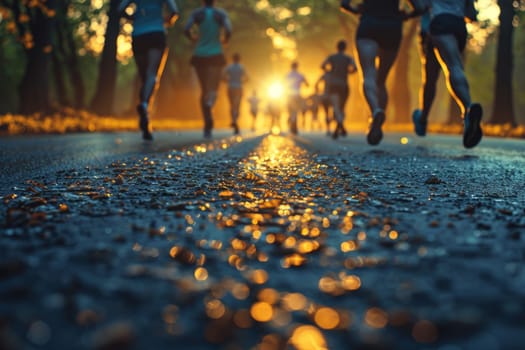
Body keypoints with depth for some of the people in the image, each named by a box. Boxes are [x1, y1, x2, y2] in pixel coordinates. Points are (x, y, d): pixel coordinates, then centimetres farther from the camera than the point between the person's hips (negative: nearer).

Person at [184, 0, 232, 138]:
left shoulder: (196, 13, 2)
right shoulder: (221, 14, 2)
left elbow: (186, 30, -12)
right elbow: (229, 31, -13)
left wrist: (193, 38, 10)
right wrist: (225, 40, 10)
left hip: (199, 56, 1)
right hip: (215, 55, -1)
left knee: (204, 90, 12)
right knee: (213, 90, -5)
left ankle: (207, 125, 4)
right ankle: (209, 104, -44)